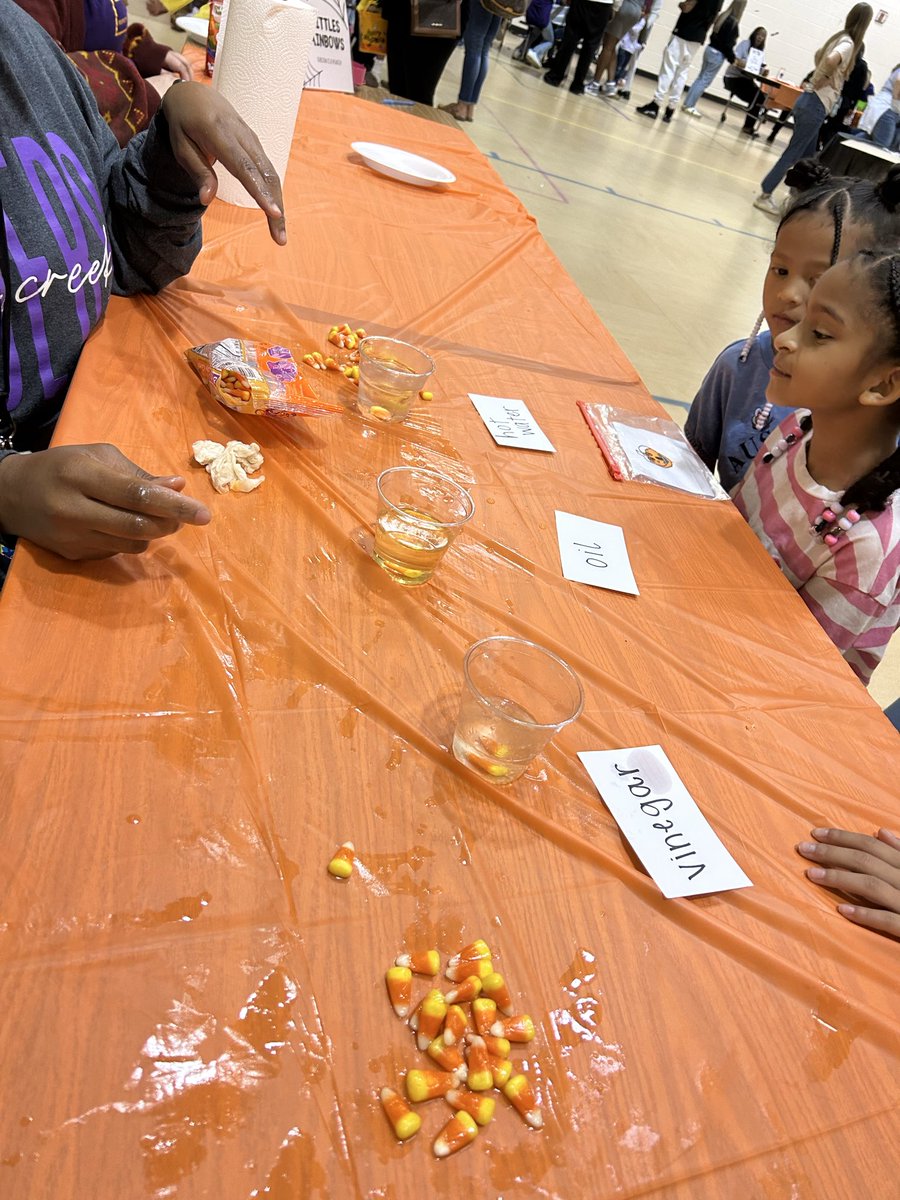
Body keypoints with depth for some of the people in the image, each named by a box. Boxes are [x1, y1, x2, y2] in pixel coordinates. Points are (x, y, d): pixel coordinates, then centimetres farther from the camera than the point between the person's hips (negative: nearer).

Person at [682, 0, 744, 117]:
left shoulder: (722, 17, 8)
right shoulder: (733, 22, -18)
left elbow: (716, 35, 15)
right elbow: (727, 44, -19)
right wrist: (733, 59, -9)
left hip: (710, 49, 9)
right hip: (718, 54, -9)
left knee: (700, 78, 13)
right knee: (705, 81, -2)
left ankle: (687, 103, 17)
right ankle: (690, 106, 0)